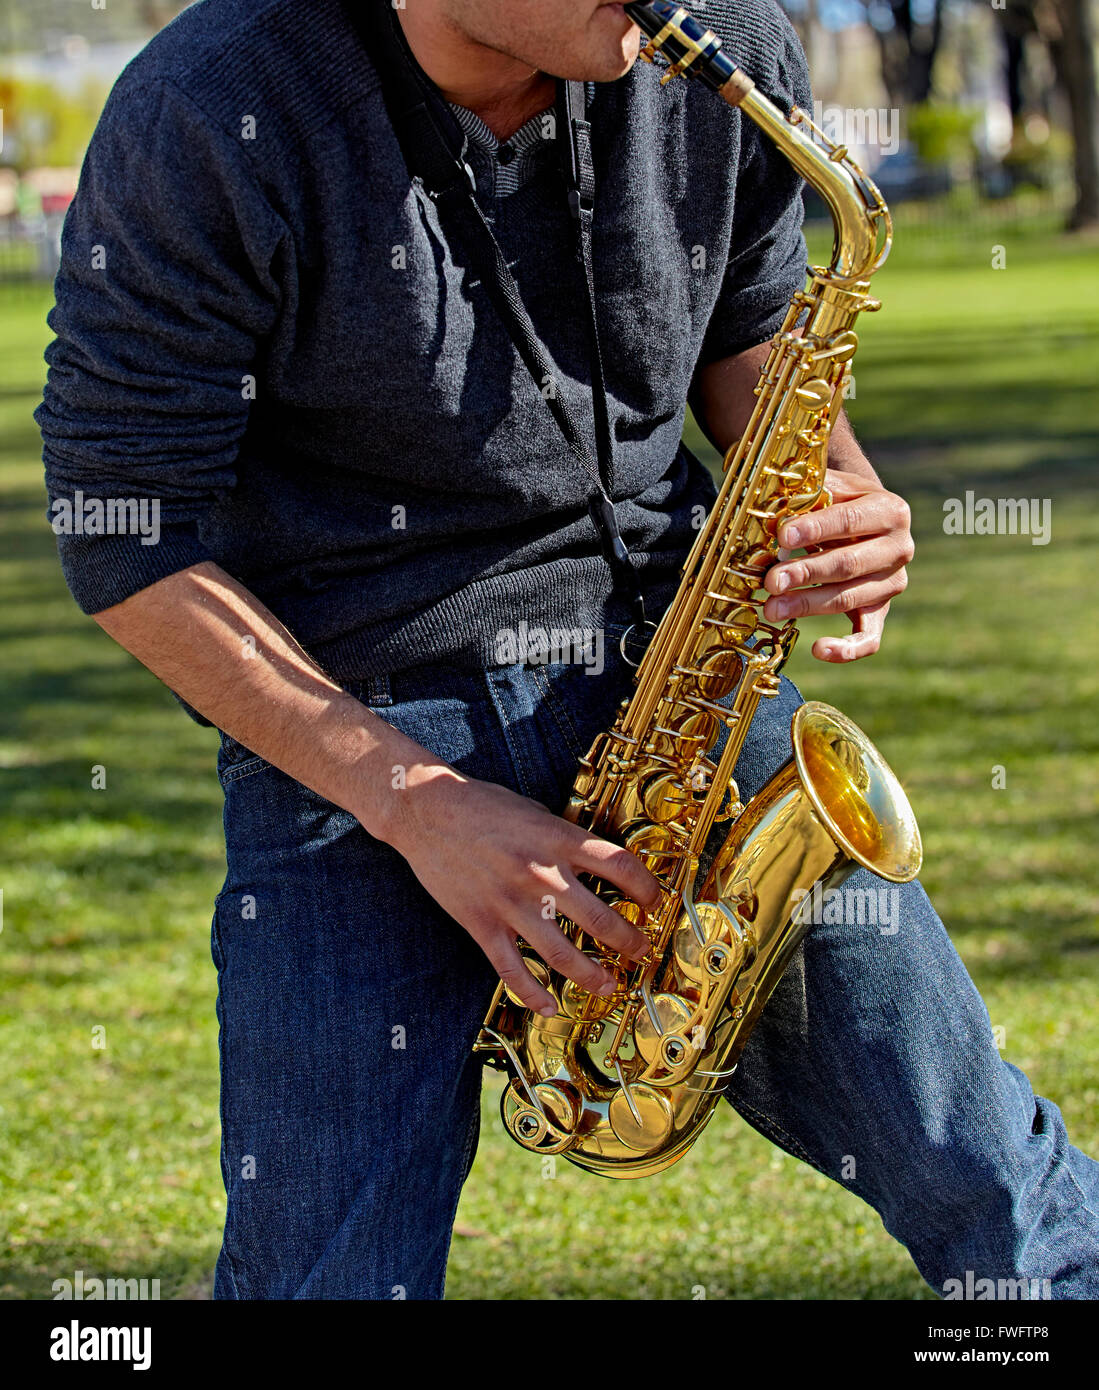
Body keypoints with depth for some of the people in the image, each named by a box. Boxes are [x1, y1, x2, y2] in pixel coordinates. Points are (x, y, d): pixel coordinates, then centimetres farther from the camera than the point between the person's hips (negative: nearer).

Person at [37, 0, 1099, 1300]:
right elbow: (126, 541, -12)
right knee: (324, 1274, -9)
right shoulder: (210, 122, -18)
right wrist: (417, 804, -17)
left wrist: (846, 510, -8)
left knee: (975, 1174, -3)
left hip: (661, 653, 3)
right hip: (349, 731, -3)